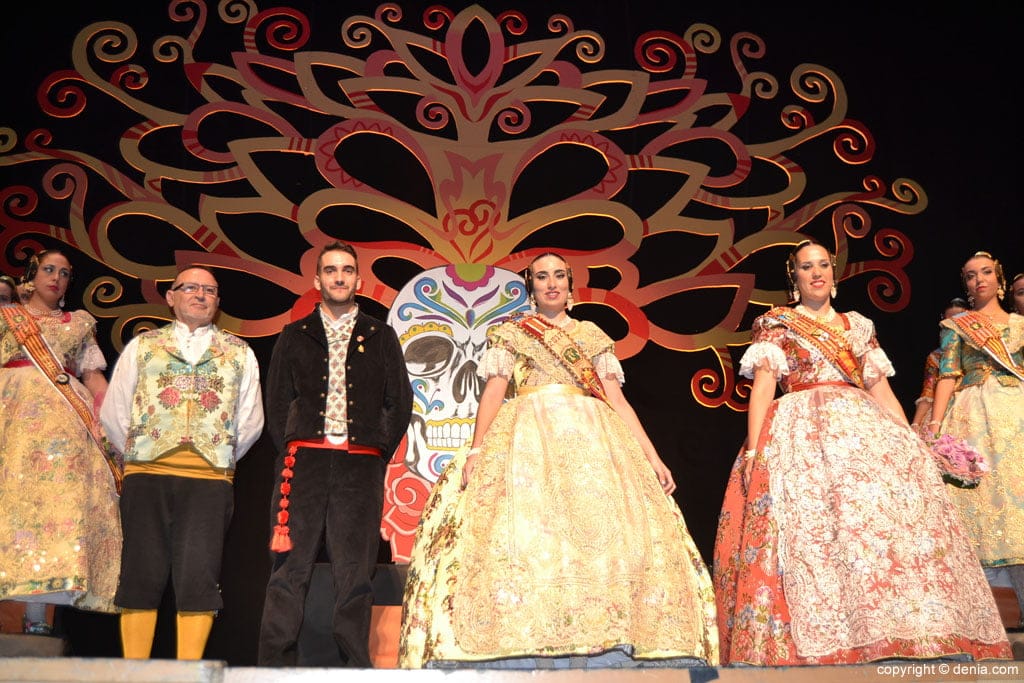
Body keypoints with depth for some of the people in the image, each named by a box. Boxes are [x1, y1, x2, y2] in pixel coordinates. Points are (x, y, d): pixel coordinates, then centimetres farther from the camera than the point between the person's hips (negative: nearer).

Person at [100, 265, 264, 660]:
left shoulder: (239, 353, 15)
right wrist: (136, 454, 12)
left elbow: (251, 422, 13)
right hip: (146, 473, 1)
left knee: (198, 576, -5)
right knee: (142, 572, 0)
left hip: (210, 476, 0)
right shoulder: (142, 346, 15)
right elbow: (113, 413, 13)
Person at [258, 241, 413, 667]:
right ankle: (276, 666, 0)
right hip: (305, 461, 1)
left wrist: (380, 456, 4)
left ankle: (355, 667, 4)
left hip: (361, 466, 0)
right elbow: (277, 403, 14)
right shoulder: (294, 337, 15)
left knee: (355, 571, -2)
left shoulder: (380, 337, 14)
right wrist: (290, 452, 4)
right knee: (290, 569, -4)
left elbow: (400, 403, 11)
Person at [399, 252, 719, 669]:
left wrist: (652, 457, 5)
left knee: (608, 539, -14)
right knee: (522, 536, -19)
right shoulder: (509, 334, 16)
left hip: (590, 441, 2)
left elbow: (617, 400, 14)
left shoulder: (593, 336, 20)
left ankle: (607, 655, -11)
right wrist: (476, 451, -12)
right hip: (527, 440, -2)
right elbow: (493, 394, 4)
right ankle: (524, 656, -18)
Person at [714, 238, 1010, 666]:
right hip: (802, 434, -4)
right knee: (813, 533, -18)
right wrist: (754, 449, -13)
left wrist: (912, 443, 9)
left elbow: (881, 390, 18)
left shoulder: (858, 326, 21)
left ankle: (916, 641, -5)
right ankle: (825, 647, -15)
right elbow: (763, 386, -1)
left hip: (865, 429, 4)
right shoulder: (776, 324, 10)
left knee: (892, 518, -11)